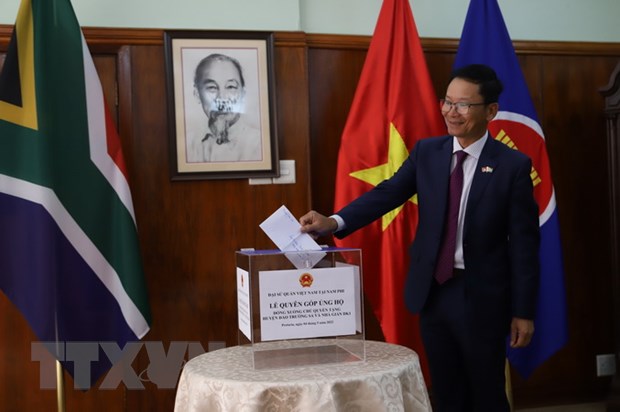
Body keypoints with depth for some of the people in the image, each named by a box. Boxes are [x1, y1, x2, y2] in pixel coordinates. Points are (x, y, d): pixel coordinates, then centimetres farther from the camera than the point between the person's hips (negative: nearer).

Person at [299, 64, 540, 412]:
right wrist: (334, 222, -21)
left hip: (481, 296, -3)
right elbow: (388, 193, -5)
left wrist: (524, 311, -7)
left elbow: (524, 243, -8)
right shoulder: (426, 151, 2)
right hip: (432, 290, 4)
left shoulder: (513, 165, -9)